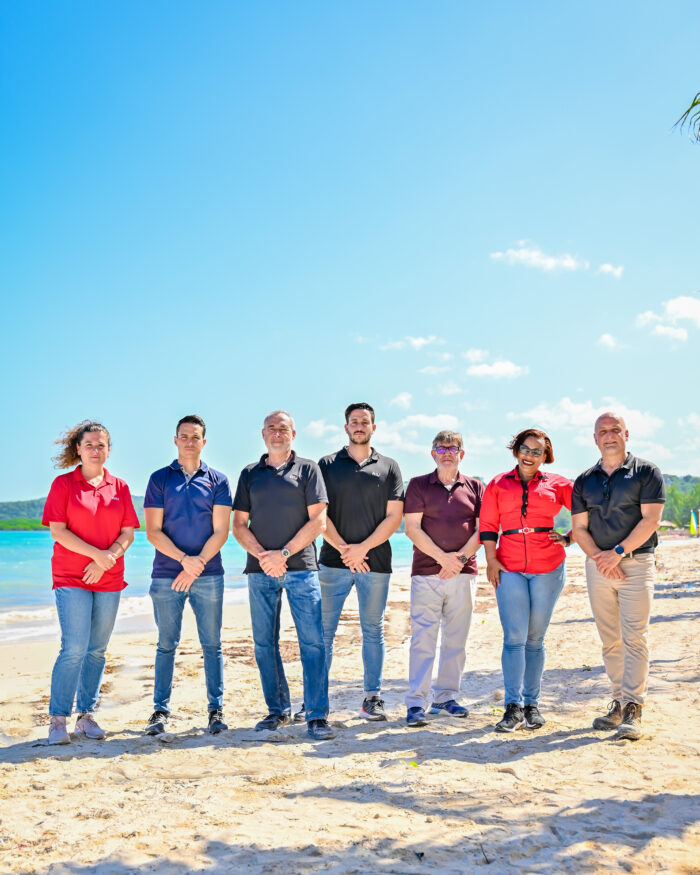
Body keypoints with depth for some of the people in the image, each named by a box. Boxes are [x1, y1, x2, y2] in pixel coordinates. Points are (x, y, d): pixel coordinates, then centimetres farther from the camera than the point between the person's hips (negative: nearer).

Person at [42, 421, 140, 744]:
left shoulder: (119, 487, 9)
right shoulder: (63, 483, 1)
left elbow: (128, 533, 7)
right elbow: (58, 530, -7)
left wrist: (108, 559, -10)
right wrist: (97, 554, -15)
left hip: (109, 579, 4)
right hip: (71, 578, -3)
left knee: (97, 650, 7)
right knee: (74, 648, -10)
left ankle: (86, 715, 17)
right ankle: (58, 718, 0)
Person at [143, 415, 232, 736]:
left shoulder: (217, 481, 6)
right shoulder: (159, 479, 6)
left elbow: (220, 532, 1)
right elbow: (153, 532, -1)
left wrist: (198, 564, -11)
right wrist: (184, 559, -13)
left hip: (208, 575, 0)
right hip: (166, 575, 0)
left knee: (212, 645, 3)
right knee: (166, 644, 4)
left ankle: (216, 708, 11)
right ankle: (161, 709, 12)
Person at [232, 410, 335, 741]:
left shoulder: (307, 469, 6)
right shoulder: (250, 474, 14)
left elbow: (318, 521, -2)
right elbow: (239, 525, 10)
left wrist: (284, 553, -10)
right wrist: (262, 555, -7)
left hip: (301, 568, -3)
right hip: (260, 570, 3)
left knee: (312, 641, -7)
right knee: (265, 643, 6)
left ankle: (317, 716, -2)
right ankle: (278, 710, 19)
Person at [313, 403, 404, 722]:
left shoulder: (388, 467, 8)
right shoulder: (328, 465, 7)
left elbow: (394, 517, 1)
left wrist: (362, 548, -9)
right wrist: (342, 548, -10)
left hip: (375, 561, 1)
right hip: (334, 561, 0)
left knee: (373, 630, 6)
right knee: (324, 630, 1)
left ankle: (372, 697, 15)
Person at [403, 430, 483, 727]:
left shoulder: (475, 487, 11)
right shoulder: (418, 485, 5)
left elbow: (482, 529, 5)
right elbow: (412, 528, -3)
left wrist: (459, 558, -9)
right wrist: (442, 557, -11)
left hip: (464, 573, 3)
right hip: (426, 573, -2)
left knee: (456, 639, 7)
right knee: (423, 638, -6)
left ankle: (445, 696, 18)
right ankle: (416, 703, -3)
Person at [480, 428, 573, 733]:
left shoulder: (557, 484, 9)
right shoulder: (498, 484, 10)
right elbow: (487, 525, 7)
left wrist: (568, 539, 4)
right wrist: (491, 560, -3)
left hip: (548, 567, 0)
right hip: (509, 567, 0)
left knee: (535, 638, 6)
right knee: (514, 637, -7)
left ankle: (531, 704, 15)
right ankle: (513, 708, -5)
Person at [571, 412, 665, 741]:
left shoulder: (646, 472, 0)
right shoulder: (584, 481, 11)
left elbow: (650, 519, -9)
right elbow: (579, 528, 8)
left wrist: (618, 552, -14)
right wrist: (599, 556, -8)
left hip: (636, 562, -4)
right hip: (598, 564, 4)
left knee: (634, 637, -9)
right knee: (610, 640, 8)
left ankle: (633, 709, -7)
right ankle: (618, 702, 18)